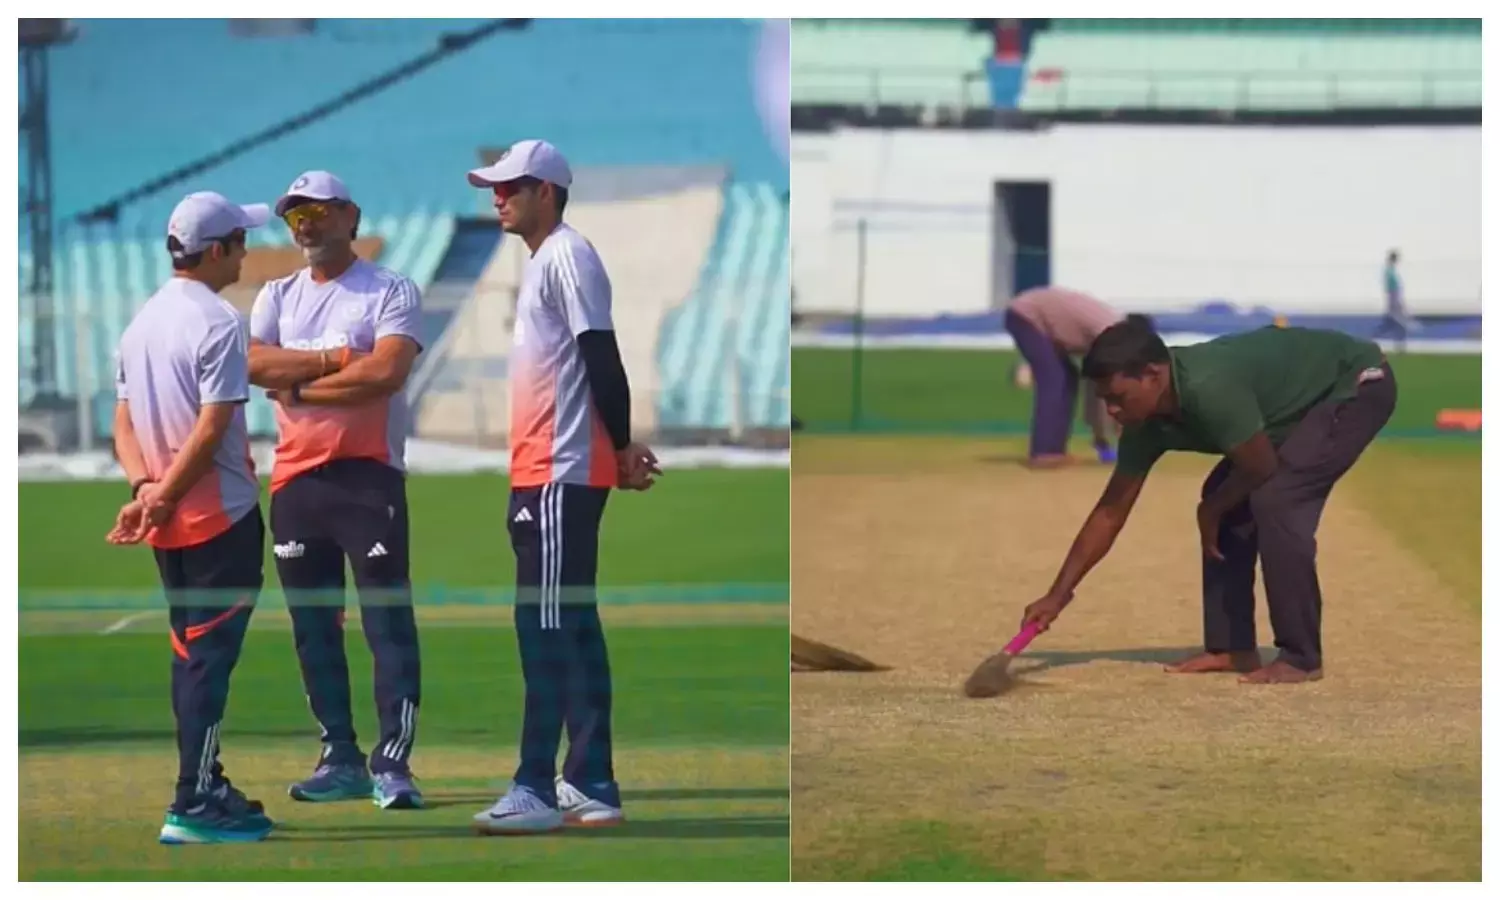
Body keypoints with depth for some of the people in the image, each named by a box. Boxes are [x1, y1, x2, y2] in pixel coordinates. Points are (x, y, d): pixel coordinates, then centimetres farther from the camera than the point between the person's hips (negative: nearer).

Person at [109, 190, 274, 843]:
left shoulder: (141, 322, 12)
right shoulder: (218, 322, -15)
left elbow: (124, 424, 10)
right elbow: (211, 430, -21)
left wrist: (145, 487, -3)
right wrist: (162, 500, -18)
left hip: (169, 525, 8)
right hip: (222, 518, -8)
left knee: (190, 654, 16)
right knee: (210, 656, -7)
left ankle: (205, 789, 23)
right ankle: (195, 807, -9)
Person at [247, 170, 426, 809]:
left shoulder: (390, 292, 1)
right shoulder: (278, 296, 15)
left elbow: (388, 372, -16)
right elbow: (251, 363, -3)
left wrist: (296, 384, -9)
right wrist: (336, 359, -10)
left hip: (368, 474, -5)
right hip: (296, 479, 5)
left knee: (389, 621, -9)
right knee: (312, 627, 8)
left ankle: (392, 762, -10)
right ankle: (342, 760, 15)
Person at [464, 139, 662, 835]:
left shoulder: (567, 257, -11)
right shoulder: (542, 262, 20)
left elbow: (602, 359, -16)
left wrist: (621, 449, -16)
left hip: (561, 475, -10)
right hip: (542, 473, 10)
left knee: (547, 628, -11)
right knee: (572, 629, 11)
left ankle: (537, 789, -13)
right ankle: (591, 785, 14)